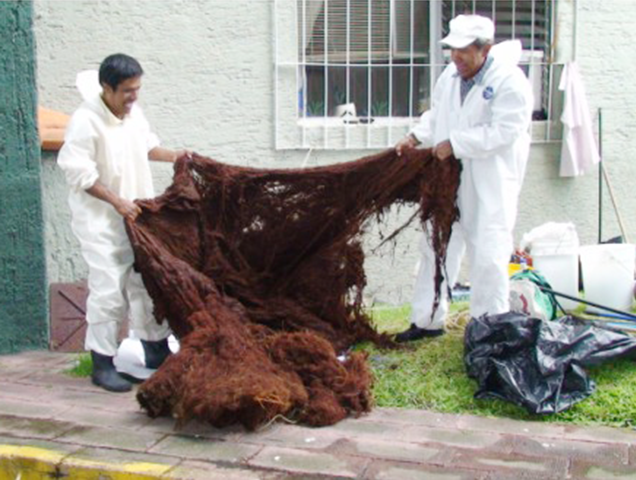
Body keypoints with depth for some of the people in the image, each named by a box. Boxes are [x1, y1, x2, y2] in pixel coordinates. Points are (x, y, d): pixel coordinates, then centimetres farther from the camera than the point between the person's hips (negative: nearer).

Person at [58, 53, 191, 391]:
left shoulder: (134, 112, 4)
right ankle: (102, 364, 6)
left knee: (147, 282, 12)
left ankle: (156, 351, 26)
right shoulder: (85, 121, -19)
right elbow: (80, 174, -19)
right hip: (100, 219, -7)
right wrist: (117, 202, -22)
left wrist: (173, 156, 4)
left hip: (136, 214, 7)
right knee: (108, 290, -7)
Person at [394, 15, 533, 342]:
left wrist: (455, 144, -20)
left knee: (488, 257, -4)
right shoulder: (450, 74, 6)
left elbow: (503, 131, -21)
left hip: (490, 186, -7)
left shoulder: (510, 81, -15)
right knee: (437, 247, 14)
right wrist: (416, 137, 1)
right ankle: (427, 320, 28)